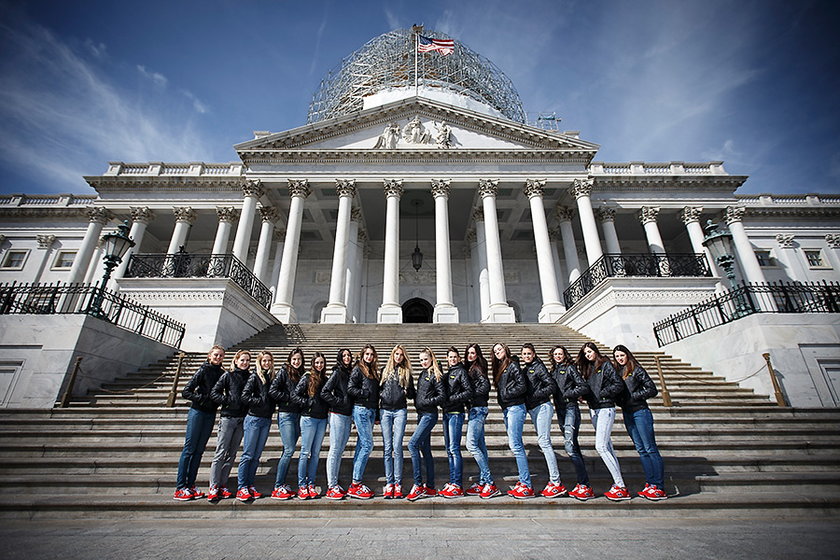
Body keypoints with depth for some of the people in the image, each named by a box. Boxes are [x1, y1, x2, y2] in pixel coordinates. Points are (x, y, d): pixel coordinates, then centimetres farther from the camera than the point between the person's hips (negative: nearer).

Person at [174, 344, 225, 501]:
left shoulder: (221, 374, 7)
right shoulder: (203, 370, -7)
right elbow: (186, 392, -8)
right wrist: (202, 398, -17)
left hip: (211, 414, 5)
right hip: (197, 412, -5)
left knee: (199, 450, 9)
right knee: (189, 449, -1)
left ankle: (190, 485, 16)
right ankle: (180, 488, 6)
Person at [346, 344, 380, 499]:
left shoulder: (374, 371, 17)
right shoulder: (358, 369, -5)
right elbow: (350, 388, -14)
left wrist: (377, 410, 13)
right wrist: (366, 394, -12)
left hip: (371, 411, 7)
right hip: (361, 409, -7)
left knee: (361, 445, 9)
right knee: (368, 444, -11)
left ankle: (356, 483, 15)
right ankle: (355, 485, -5)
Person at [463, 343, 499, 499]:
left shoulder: (477, 368, -9)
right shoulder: (469, 368, 16)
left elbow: (485, 386, -19)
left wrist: (470, 394, -13)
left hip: (478, 409, -9)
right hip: (474, 409, 9)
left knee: (471, 444, -12)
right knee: (480, 446, 10)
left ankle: (490, 483, -7)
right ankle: (482, 483, 17)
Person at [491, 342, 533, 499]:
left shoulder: (512, 365, -5)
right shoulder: (499, 368, 20)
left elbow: (522, 386, -13)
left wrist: (506, 394, -9)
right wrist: (500, 399, 5)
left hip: (515, 408, -9)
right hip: (506, 409, 9)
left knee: (515, 445, -12)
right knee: (515, 445, 9)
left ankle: (527, 486, -8)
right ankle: (523, 481, 14)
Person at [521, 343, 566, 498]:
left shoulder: (538, 366, -6)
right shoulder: (524, 370, 15)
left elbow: (552, 386, -12)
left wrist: (534, 395, -16)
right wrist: (525, 398, 0)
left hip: (542, 407, -8)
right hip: (532, 409, 8)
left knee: (543, 441, -11)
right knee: (544, 442, 9)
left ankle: (556, 483, -8)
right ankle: (554, 480, 15)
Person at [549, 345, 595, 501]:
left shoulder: (570, 368, -2)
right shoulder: (553, 371, 17)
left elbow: (584, 388, -8)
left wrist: (567, 394, -10)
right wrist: (556, 403, 3)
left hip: (570, 408, -7)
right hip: (560, 410, 7)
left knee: (569, 445, -16)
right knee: (574, 446, 9)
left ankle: (585, 486, -12)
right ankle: (582, 484, 13)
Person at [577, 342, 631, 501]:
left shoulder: (605, 365, -6)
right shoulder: (587, 368, 16)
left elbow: (619, 385, -13)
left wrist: (601, 394, -12)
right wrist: (586, 396, 1)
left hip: (605, 408, -8)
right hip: (593, 409, 8)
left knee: (600, 446, -14)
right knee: (607, 447, 10)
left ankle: (621, 487, -8)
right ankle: (619, 483, 17)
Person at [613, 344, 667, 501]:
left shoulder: (637, 370, -6)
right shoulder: (617, 372, 11)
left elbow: (652, 390, -8)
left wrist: (633, 396, -12)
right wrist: (619, 400, -3)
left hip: (640, 412, -6)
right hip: (627, 414, 6)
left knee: (650, 449, -4)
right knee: (641, 450, 9)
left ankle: (659, 488, 0)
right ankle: (650, 484, 15)